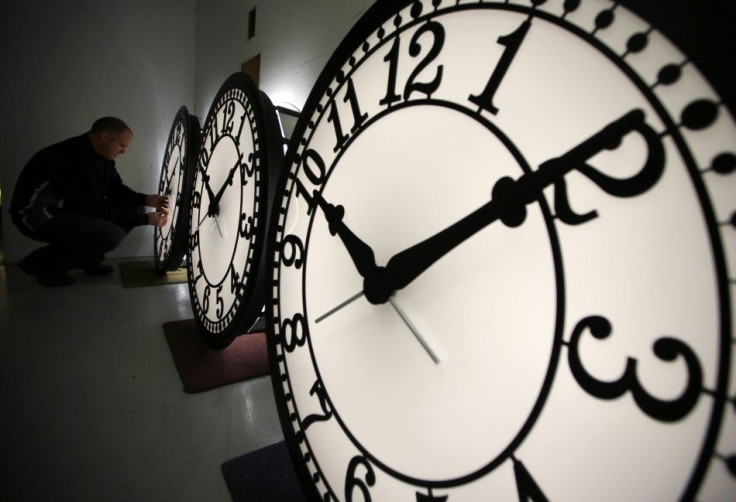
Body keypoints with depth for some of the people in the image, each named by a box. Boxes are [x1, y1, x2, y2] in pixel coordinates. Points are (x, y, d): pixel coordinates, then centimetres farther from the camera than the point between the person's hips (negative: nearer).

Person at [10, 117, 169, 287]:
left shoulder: (100, 155, -1)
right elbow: (95, 210, -28)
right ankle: (43, 263, -7)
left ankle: (87, 259, 9)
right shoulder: (75, 159, -29)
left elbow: (116, 189, 7)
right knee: (112, 234, -31)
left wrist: (146, 200, -12)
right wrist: (145, 219, -27)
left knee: (134, 209, -2)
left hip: (68, 208, 9)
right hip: (36, 215, -9)